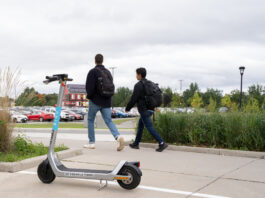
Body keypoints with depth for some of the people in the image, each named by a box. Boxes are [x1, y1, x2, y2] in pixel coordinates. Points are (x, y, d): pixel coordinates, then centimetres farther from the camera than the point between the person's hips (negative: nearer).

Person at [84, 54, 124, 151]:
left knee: (90, 120, 12)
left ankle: (91, 142, 14)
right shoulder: (108, 72, 12)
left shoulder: (93, 72, -8)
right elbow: (112, 87, 13)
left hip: (95, 101, -5)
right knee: (108, 121, 3)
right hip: (106, 101, 5)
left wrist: (89, 95, 4)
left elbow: (89, 87, -15)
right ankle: (118, 137, -21)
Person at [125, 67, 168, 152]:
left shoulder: (138, 85, -14)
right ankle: (136, 144, 25)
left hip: (144, 109, -9)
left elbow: (133, 99, -15)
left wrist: (127, 108, -1)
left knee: (149, 127, -8)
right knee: (140, 125, 18)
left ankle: (162, 143, -15)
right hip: (150, 109, 9)